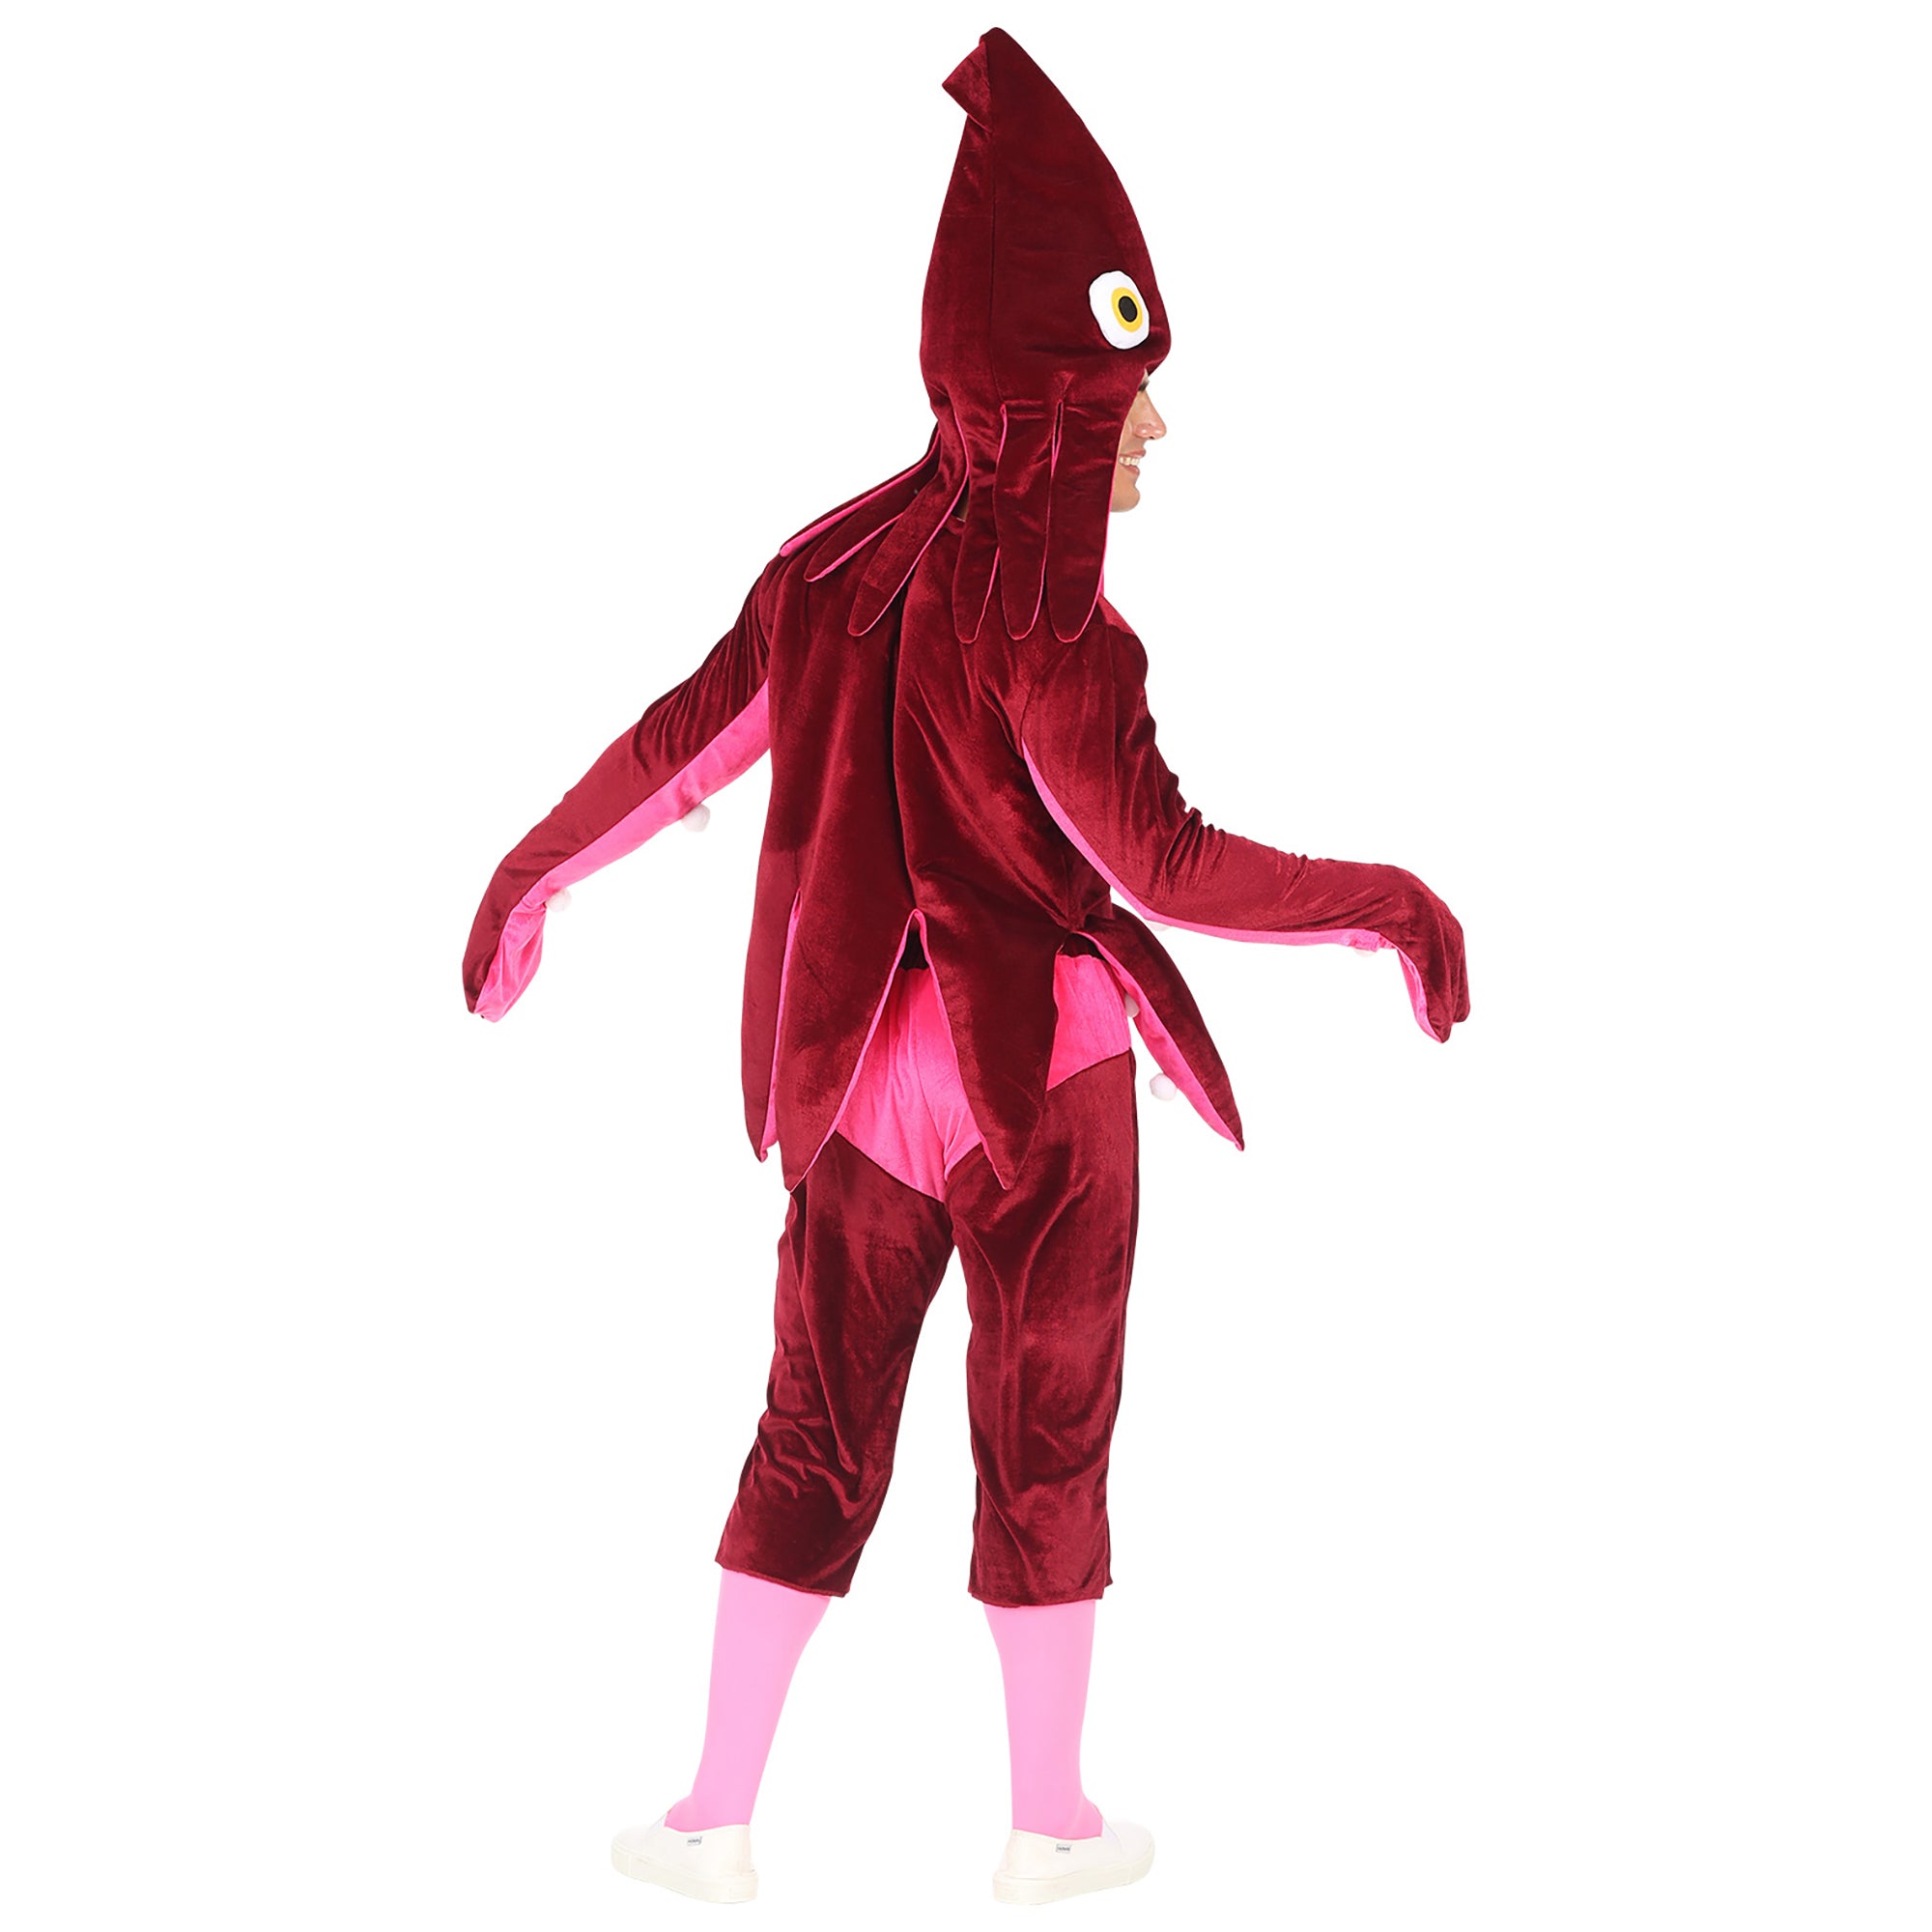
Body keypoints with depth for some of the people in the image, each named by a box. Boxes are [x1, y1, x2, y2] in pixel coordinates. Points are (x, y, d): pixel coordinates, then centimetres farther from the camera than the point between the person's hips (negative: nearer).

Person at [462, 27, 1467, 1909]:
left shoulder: (839, 565, 0)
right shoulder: (1038, 614, -20)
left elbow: (673, 745, 5)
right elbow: (1165, 863, -23)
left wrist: (529, 872, 18)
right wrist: (1383, 901, -12)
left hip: (866, 1080, 6)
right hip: (1040, 1084, -5)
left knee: (816, 1432, 14)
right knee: (1044, 1442, 10)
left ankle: (716, 1817, 20)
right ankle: (1050, 1825, 25)